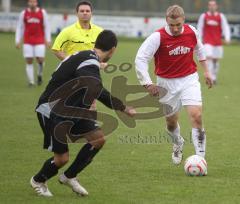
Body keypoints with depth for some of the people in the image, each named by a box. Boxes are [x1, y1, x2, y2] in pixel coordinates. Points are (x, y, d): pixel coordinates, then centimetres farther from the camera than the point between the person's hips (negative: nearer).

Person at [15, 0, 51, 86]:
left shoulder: (42, 12, 2)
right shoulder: (24, 13, 3)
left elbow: (47, 26, 5)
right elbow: (19, 27, 8)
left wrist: (48, 40, -2)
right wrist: (17, 41, 2)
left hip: (40, 41, -1)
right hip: (28, 42, 1)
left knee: (40, 59, -10)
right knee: (29, 61, -3)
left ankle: (39, 74, 20)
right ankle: (31, 81, 3)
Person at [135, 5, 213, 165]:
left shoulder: (192, 32, -7)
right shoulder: (158, 37, -19)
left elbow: (199, 49, 15)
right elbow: (140, 59, -18)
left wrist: (206, 71, 18)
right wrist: (148, 84, -21)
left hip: (189, 80, 1)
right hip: (167, 83, -1)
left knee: (196, 116, -17)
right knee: (171, 121, 10)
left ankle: (200, 157, -10)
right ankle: (178, 143, 45)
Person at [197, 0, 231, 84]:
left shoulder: (221, 16, 2)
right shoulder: (203, 16, 2)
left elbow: (225, 27, -2)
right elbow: (200, 28, 7)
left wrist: (227, 38, -16)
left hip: (218, 42, 2)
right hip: (208, 42, -2)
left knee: (216, 60, 7)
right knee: (209, 58, -18)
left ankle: (214, 77, 20)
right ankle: (211, 77, -22)